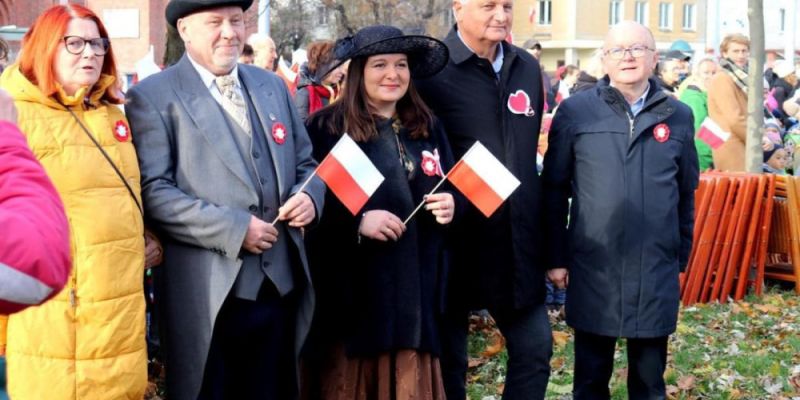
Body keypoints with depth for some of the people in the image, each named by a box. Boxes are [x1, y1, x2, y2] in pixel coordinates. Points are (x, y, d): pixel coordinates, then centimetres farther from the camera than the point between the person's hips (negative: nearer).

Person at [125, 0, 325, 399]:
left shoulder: (271, 86, 14)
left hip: (282, 287, 6)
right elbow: (153, 191, -14)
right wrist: (234, 228, -19)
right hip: (208, 295, -5)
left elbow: (305, 163, 18)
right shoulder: (152, 96, -6)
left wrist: (308, 196, -5)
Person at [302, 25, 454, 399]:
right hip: (353, 291, -4)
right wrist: (356, 222, -19)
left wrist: (450, 206, -5)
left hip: (414, 287, 4)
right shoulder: (325, 128, -5)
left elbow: (453, 190, 17)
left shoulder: (428, 127, 12)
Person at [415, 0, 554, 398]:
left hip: (517, 244, 6)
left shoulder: (528, 68, 9)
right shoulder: (429, 69, -12)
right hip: (455, 245, -6)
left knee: (535, 349, 11)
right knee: (446, 361, 9)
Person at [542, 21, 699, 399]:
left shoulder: (679, 116, 6)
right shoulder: (575, 111, -1)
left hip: (657, 271, 2)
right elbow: (554, 190, 1)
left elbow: (686, 194, 12)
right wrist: (556, 257, 0)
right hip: (592, 268, -2)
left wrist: (681, 257, 11)